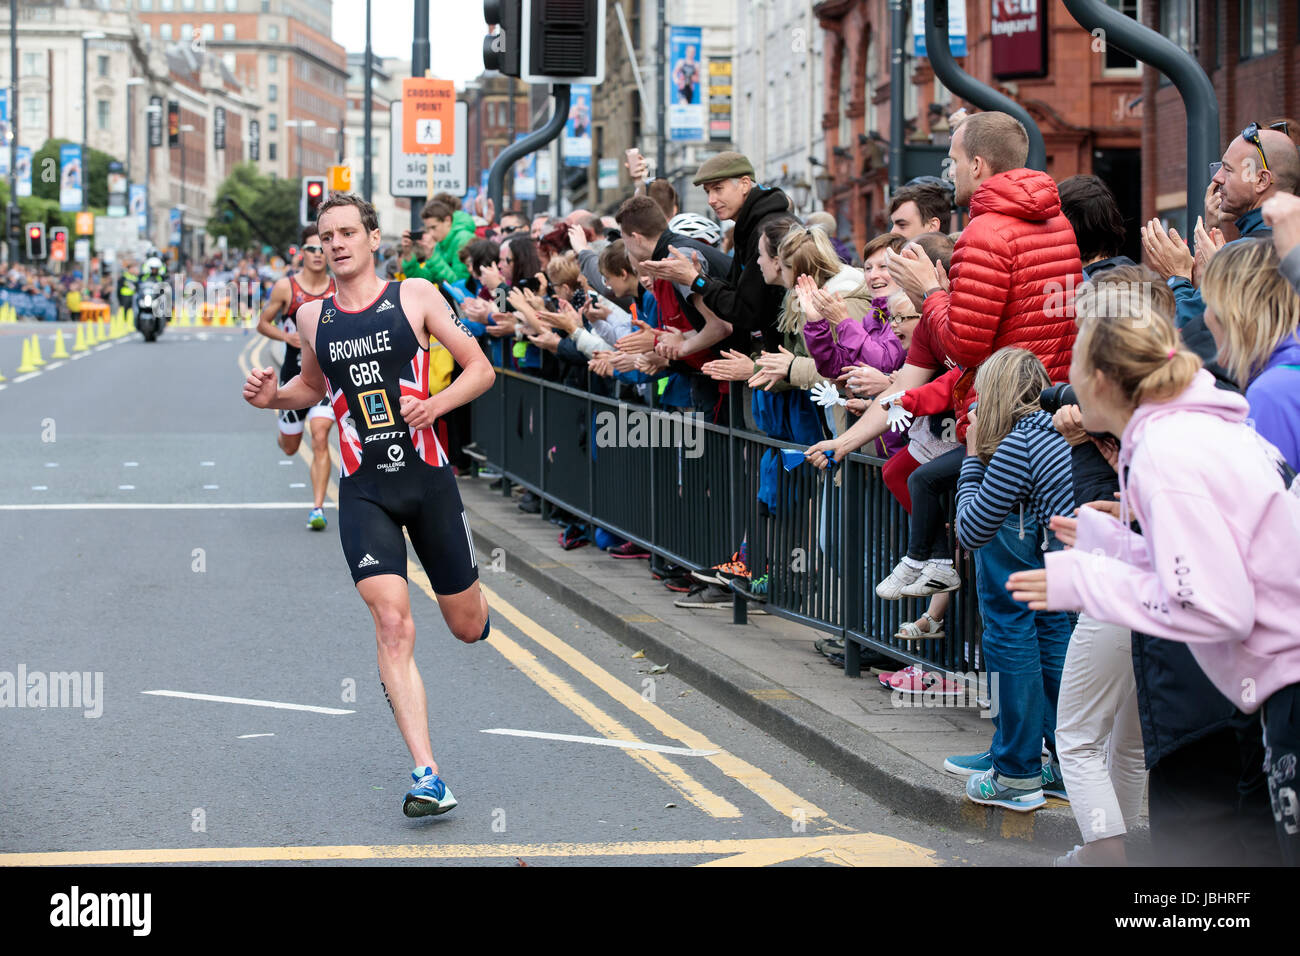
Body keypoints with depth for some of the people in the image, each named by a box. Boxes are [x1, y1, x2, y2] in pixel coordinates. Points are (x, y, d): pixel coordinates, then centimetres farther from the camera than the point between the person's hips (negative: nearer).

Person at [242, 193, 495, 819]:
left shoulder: (415, 296, -1)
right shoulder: (312, 317, 7)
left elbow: (481, 369, 2)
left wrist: (436, 404, -16)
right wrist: (272, 397, 5)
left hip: (426, 476, 0)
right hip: (363, 490, 1)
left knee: (468, 626, 10)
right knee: (393, 625, -17)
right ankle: (427, 777, -18)